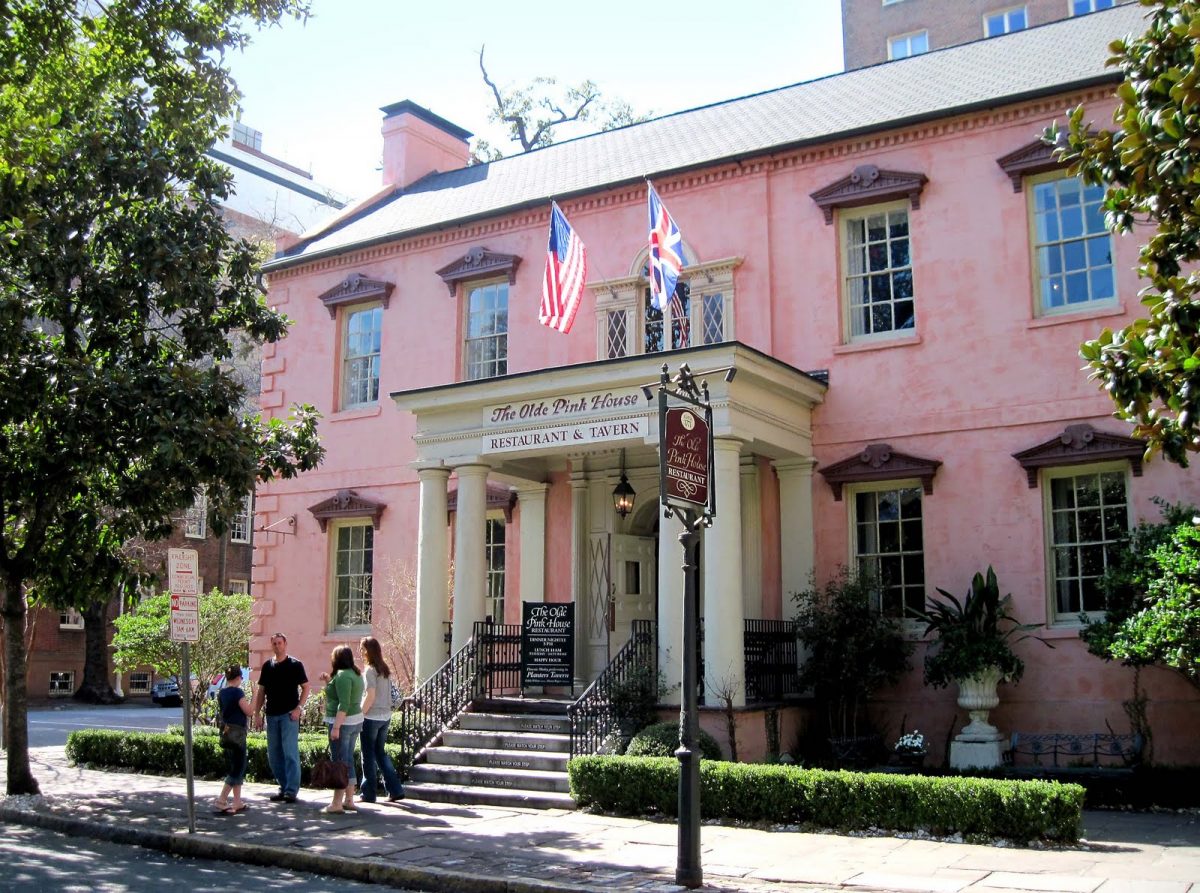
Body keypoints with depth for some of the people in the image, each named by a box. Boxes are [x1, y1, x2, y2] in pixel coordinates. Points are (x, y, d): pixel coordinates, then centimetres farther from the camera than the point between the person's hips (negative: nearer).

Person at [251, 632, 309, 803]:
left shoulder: (295, 665, -2)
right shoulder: (267, 666, 11)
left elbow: (305, 687, -2)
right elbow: (261, 691, 14)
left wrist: (298, 708, -12)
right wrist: (257, 713, 6)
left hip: (289, 714, -5)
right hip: (271, 715, 5)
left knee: (290, 752, -8)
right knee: (273, 754, 9)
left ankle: (291, 790, -4)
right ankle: (283, 787, 20)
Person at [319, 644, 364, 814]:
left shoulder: (342, 675, -16)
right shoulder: (355, 674, 14)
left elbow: (344, 704, -23)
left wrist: (336, 727, -24)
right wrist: (328, 681, 14)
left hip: (342, 722, -10)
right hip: (355, 721, 10)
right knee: (348, 761, 14)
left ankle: (337, 803, -3)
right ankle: (349, 800, 19)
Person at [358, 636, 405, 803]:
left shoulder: (370, 670, -13)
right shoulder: (385, 669, 9)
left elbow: (370, 696, -17)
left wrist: (360, 714, -10)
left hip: (371, 718, -7)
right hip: (386, 717, 7)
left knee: (369, 755, 4)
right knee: (380, 753, 16)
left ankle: (368, 794, 12)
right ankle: (395, 790, 11)